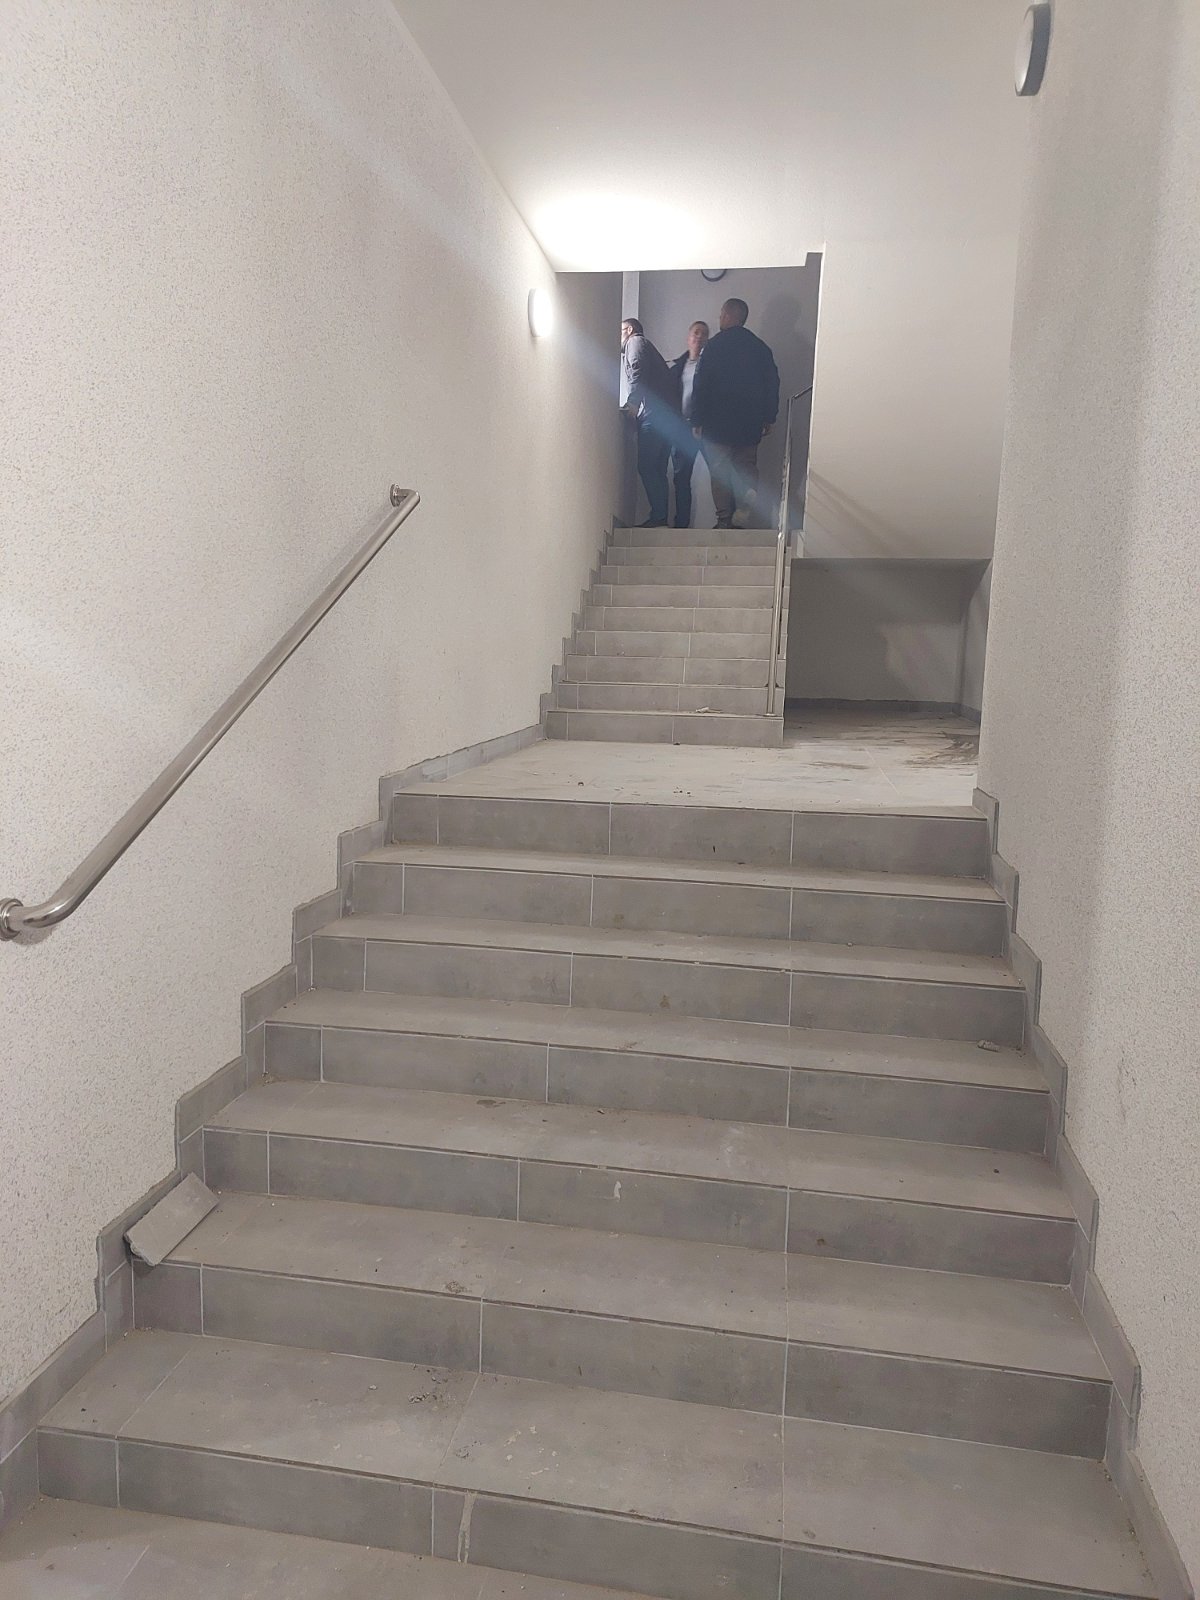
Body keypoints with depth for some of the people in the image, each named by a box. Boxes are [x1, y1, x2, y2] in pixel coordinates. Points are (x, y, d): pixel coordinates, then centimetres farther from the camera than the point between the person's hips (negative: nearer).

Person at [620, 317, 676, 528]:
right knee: (657, 470, 9)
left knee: (646, 467, -11)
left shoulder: (635, 341, 7)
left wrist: (633, 402, -18)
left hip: (652, 415, -9)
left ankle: (658, 516, -14)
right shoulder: (645, 345, 32)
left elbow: (637, 371, -13)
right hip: (667, 415, 9)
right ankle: (661, 517, 9)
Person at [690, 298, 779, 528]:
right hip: (750, 423, 4)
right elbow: (772, 383, 8)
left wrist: (697, 420, -3)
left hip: (718, 422, -3)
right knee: (747, 466, 10)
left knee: (720, 470, 3)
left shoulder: (715, 345, -5)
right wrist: (769, 419, 13)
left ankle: (724, 520, 0)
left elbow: (701, 384, -8)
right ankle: (742, 511, -16)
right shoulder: (760, 347, 8)